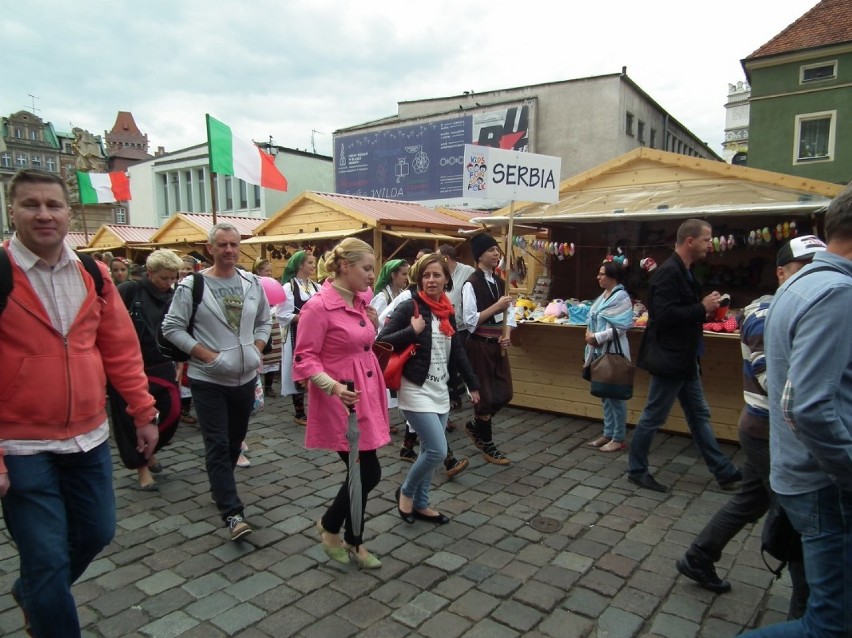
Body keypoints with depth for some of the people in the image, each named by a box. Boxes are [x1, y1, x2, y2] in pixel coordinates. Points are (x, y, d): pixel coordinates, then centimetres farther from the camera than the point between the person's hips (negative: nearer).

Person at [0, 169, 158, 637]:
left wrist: (143, 411, 5)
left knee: (97, 532, 18)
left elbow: (120, 349, 7)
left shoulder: (93, 275, 3)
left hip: (89, 437, 5)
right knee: (47, 558, 2)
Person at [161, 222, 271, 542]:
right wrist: (206, 354, -15)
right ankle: (233, 512, 2)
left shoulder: (252, 283, 4)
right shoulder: (192, 285, -9)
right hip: (208, 379, -5)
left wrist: (256, 350, 0)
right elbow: (172, 327, -8)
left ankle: (219, 488, 41)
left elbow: (264, 321, 15)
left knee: (236, 439, 18)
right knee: (218, 445, -3)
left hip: (245, 377, 5)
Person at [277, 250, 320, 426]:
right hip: (297, 336, -5)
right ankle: (299, 413, 13)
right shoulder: (289, 287, -7)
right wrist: (303, 317, -19)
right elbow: (282, 315, -12)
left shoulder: (316, 287, 10)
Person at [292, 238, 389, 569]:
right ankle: (331, 526, 24)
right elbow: (305, 358, -18)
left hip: (367, 397, 8)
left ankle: (352, 541, 32)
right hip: (341, 402, -8)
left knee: (364, 474, 13)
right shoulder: (319, 306, -17)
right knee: (368, 473, -2)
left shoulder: (360, 301, 7)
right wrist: (333, 386, -29)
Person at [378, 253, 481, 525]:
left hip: (440, 391, 7)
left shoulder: (448, 311, 7)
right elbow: (381, 343, -15)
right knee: (438, 451, -9)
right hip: (416, 391, -7)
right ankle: (405, 491, 17)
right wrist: (412, 331, -24)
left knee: (429, 450, 13)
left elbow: (457, 351, 15)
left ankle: (420, 504, 30)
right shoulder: (409, 307, -12)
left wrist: (472, 384, 16)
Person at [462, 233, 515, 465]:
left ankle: (475, 426, 33)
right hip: (479, 344, -7)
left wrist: (506, 335, -3)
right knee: (486, 394, 2)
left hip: (497, 344, 7)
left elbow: (508, 313, 14)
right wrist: (497, 306, -19)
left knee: (504, 393, 8)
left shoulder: (499, 282, 9)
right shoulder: (471, 284, -14)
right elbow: (470, 321, -19)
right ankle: (488, 446, 20)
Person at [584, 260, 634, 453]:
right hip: (599, 350, 9)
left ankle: (619, 438, 9)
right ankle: (608, 434, 23)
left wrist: (596, 338, -16)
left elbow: (619, 328, -19)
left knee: (615, 394, -1)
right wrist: (589, 335, 1)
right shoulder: (603, 296, 13)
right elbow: (593, 320, 15)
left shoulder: (621, 297, -12)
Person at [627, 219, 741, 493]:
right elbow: (664, 315, -27)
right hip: (669, 359, -10)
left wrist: (706, 308, 4)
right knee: (653, 417, 3)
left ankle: (725, 473, 27)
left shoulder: (684, 272, 12)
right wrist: (702, 308, -19)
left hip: (684, 359, 10)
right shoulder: (669, 272, -19)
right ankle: (636, 470, 18)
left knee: (699, 416, 17)